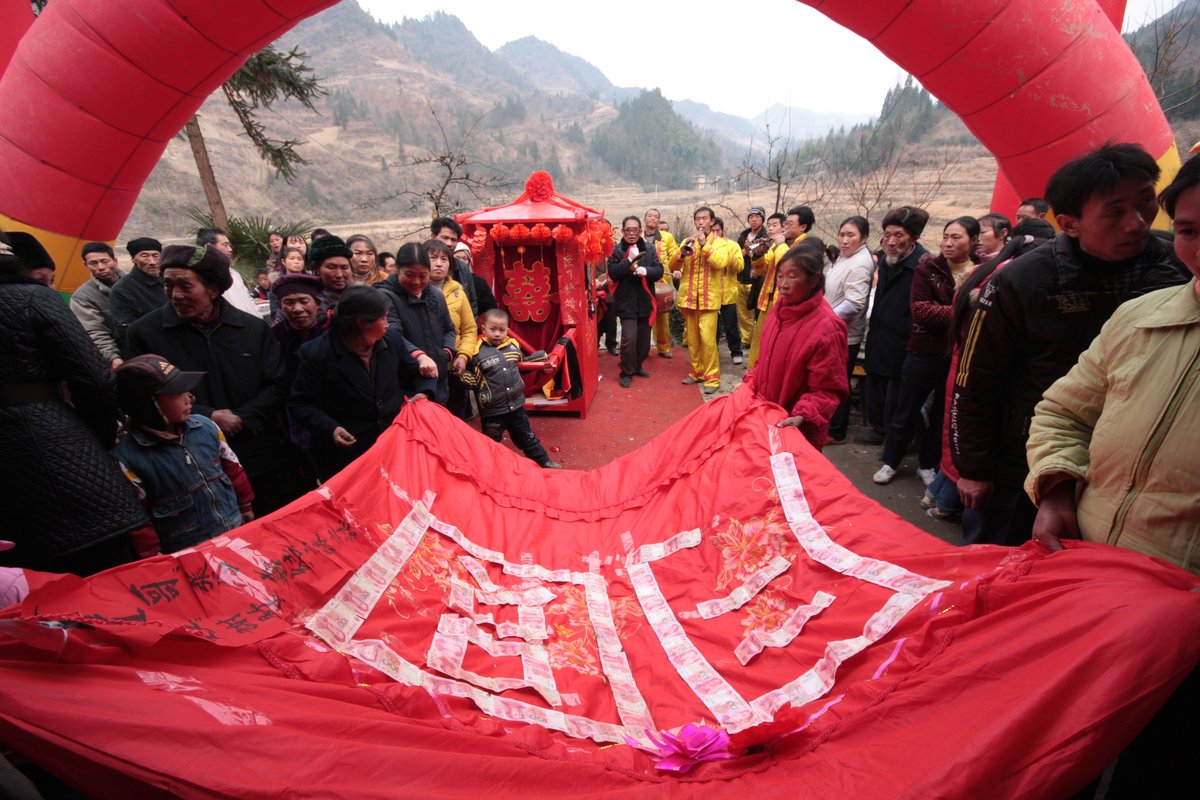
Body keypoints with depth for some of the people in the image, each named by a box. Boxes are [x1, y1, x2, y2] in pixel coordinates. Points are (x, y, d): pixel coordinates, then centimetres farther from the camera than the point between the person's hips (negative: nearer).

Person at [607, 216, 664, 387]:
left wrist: (646, 271, -20)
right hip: (626, 302, -4)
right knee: (629, 338, -13)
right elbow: (612, 273, -14)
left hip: (645, 301, 4)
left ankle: (637, 366, 34)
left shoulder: (649, 249, 5)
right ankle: (626, 373, 4)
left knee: (644, 338, 13)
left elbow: (659, 271, -1)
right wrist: (629, 260, -24)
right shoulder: (616, 250, -3)